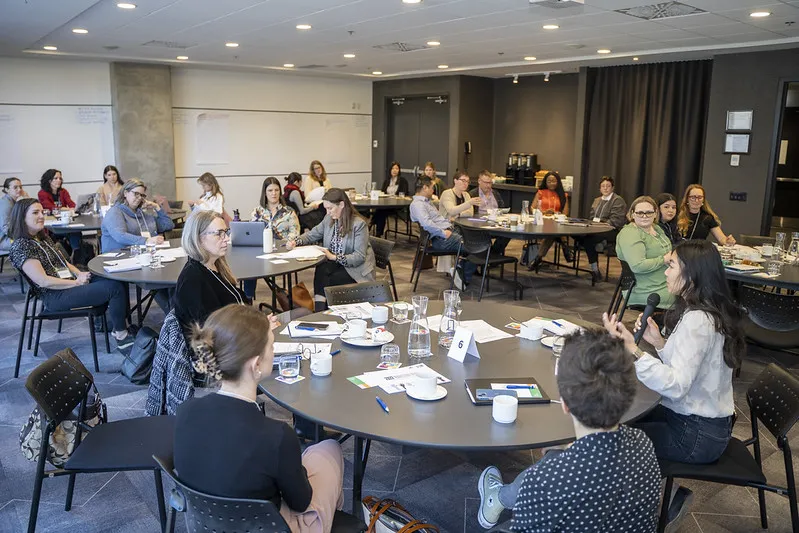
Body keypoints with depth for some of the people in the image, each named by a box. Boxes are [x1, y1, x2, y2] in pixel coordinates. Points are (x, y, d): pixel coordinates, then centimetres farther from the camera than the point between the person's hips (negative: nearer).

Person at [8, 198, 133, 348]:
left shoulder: (43, 237, 15)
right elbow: (44, 281, -20)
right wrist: (77, 282, -15)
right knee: (115, 288, -21)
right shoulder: (21, 246, -13)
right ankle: (121, 334, -7)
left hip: (70, 283, 9)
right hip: (55, 296, -9)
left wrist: (80, 274, 1)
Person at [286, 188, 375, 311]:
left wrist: (334, 257, -27)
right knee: (321, 270, -29)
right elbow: (312, 235, 19)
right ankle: (319, 311, -34)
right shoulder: (329, 219, 5)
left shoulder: (359, 224, -14)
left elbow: (359, 257, -18)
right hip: (334, 264, 5)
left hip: (356, 269, -5)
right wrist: (295, 242, -1)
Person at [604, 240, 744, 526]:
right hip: (702, 418, 9)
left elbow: (676, 385, -34)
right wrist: (660, 343, -6)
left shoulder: (698, 321, -27)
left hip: (697, 433, -9)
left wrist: (632, 349, -42)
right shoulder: (708, 311, 4)